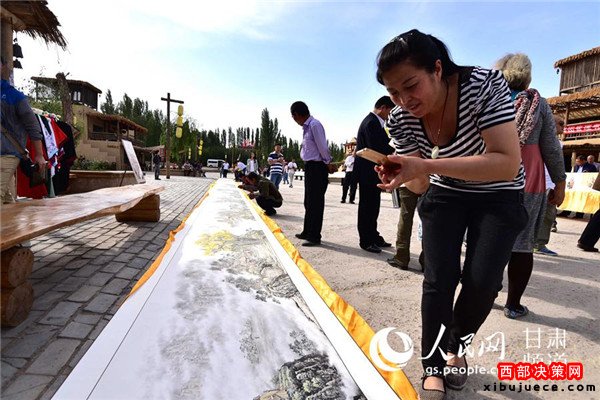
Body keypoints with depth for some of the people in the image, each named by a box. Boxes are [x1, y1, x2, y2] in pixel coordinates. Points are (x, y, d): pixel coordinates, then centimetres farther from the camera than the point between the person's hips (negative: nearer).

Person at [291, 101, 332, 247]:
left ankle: (315, 236, 7)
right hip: (309, 166, 10)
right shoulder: (306, 126, 11)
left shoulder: (315, 125, -17)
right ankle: (307, 232, 29)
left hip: (317, 167, -10)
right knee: (309, 202, 17)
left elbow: (323, 147, -16)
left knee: (315, 203, -3)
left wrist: (328, 163, -3)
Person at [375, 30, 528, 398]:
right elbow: (420, 185, -9)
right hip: (444, 195, 2)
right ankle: (434, 368, 12)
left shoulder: (485, 85, -29)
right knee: (438, 280, -7)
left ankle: (457, 346, 21)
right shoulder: (401, 119, -18)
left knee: (482, 281, -10)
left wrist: (426, 165, -46)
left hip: (499, 197, -2)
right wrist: (402, 175, -33)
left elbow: (509, 164, -37)